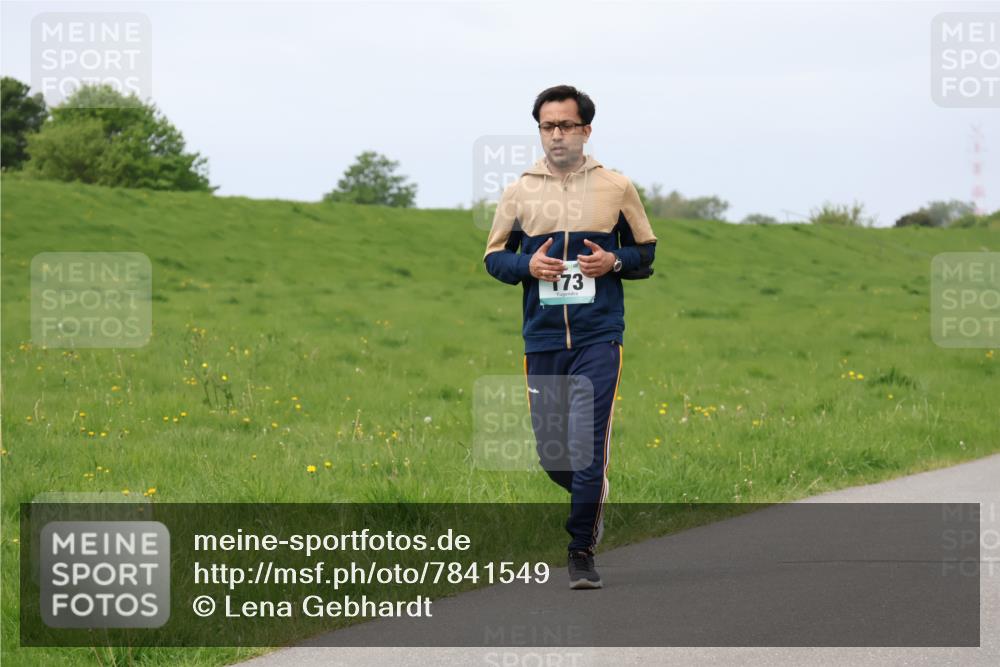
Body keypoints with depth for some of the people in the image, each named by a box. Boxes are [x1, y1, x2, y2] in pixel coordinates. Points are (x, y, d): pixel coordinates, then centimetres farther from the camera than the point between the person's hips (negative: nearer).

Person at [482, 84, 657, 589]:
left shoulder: (616, 188, 4)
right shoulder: (519, 192, 6)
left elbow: (647, 252, 12)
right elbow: (494, 257, 13)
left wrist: (614, 262, -9)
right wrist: (528, 266, -8)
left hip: (598, 338, -2)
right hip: (541, 339, 2)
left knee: (587, 448, -12)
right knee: (552, 456, 6)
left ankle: (582, 552, -3)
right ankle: (593, 497, 38)